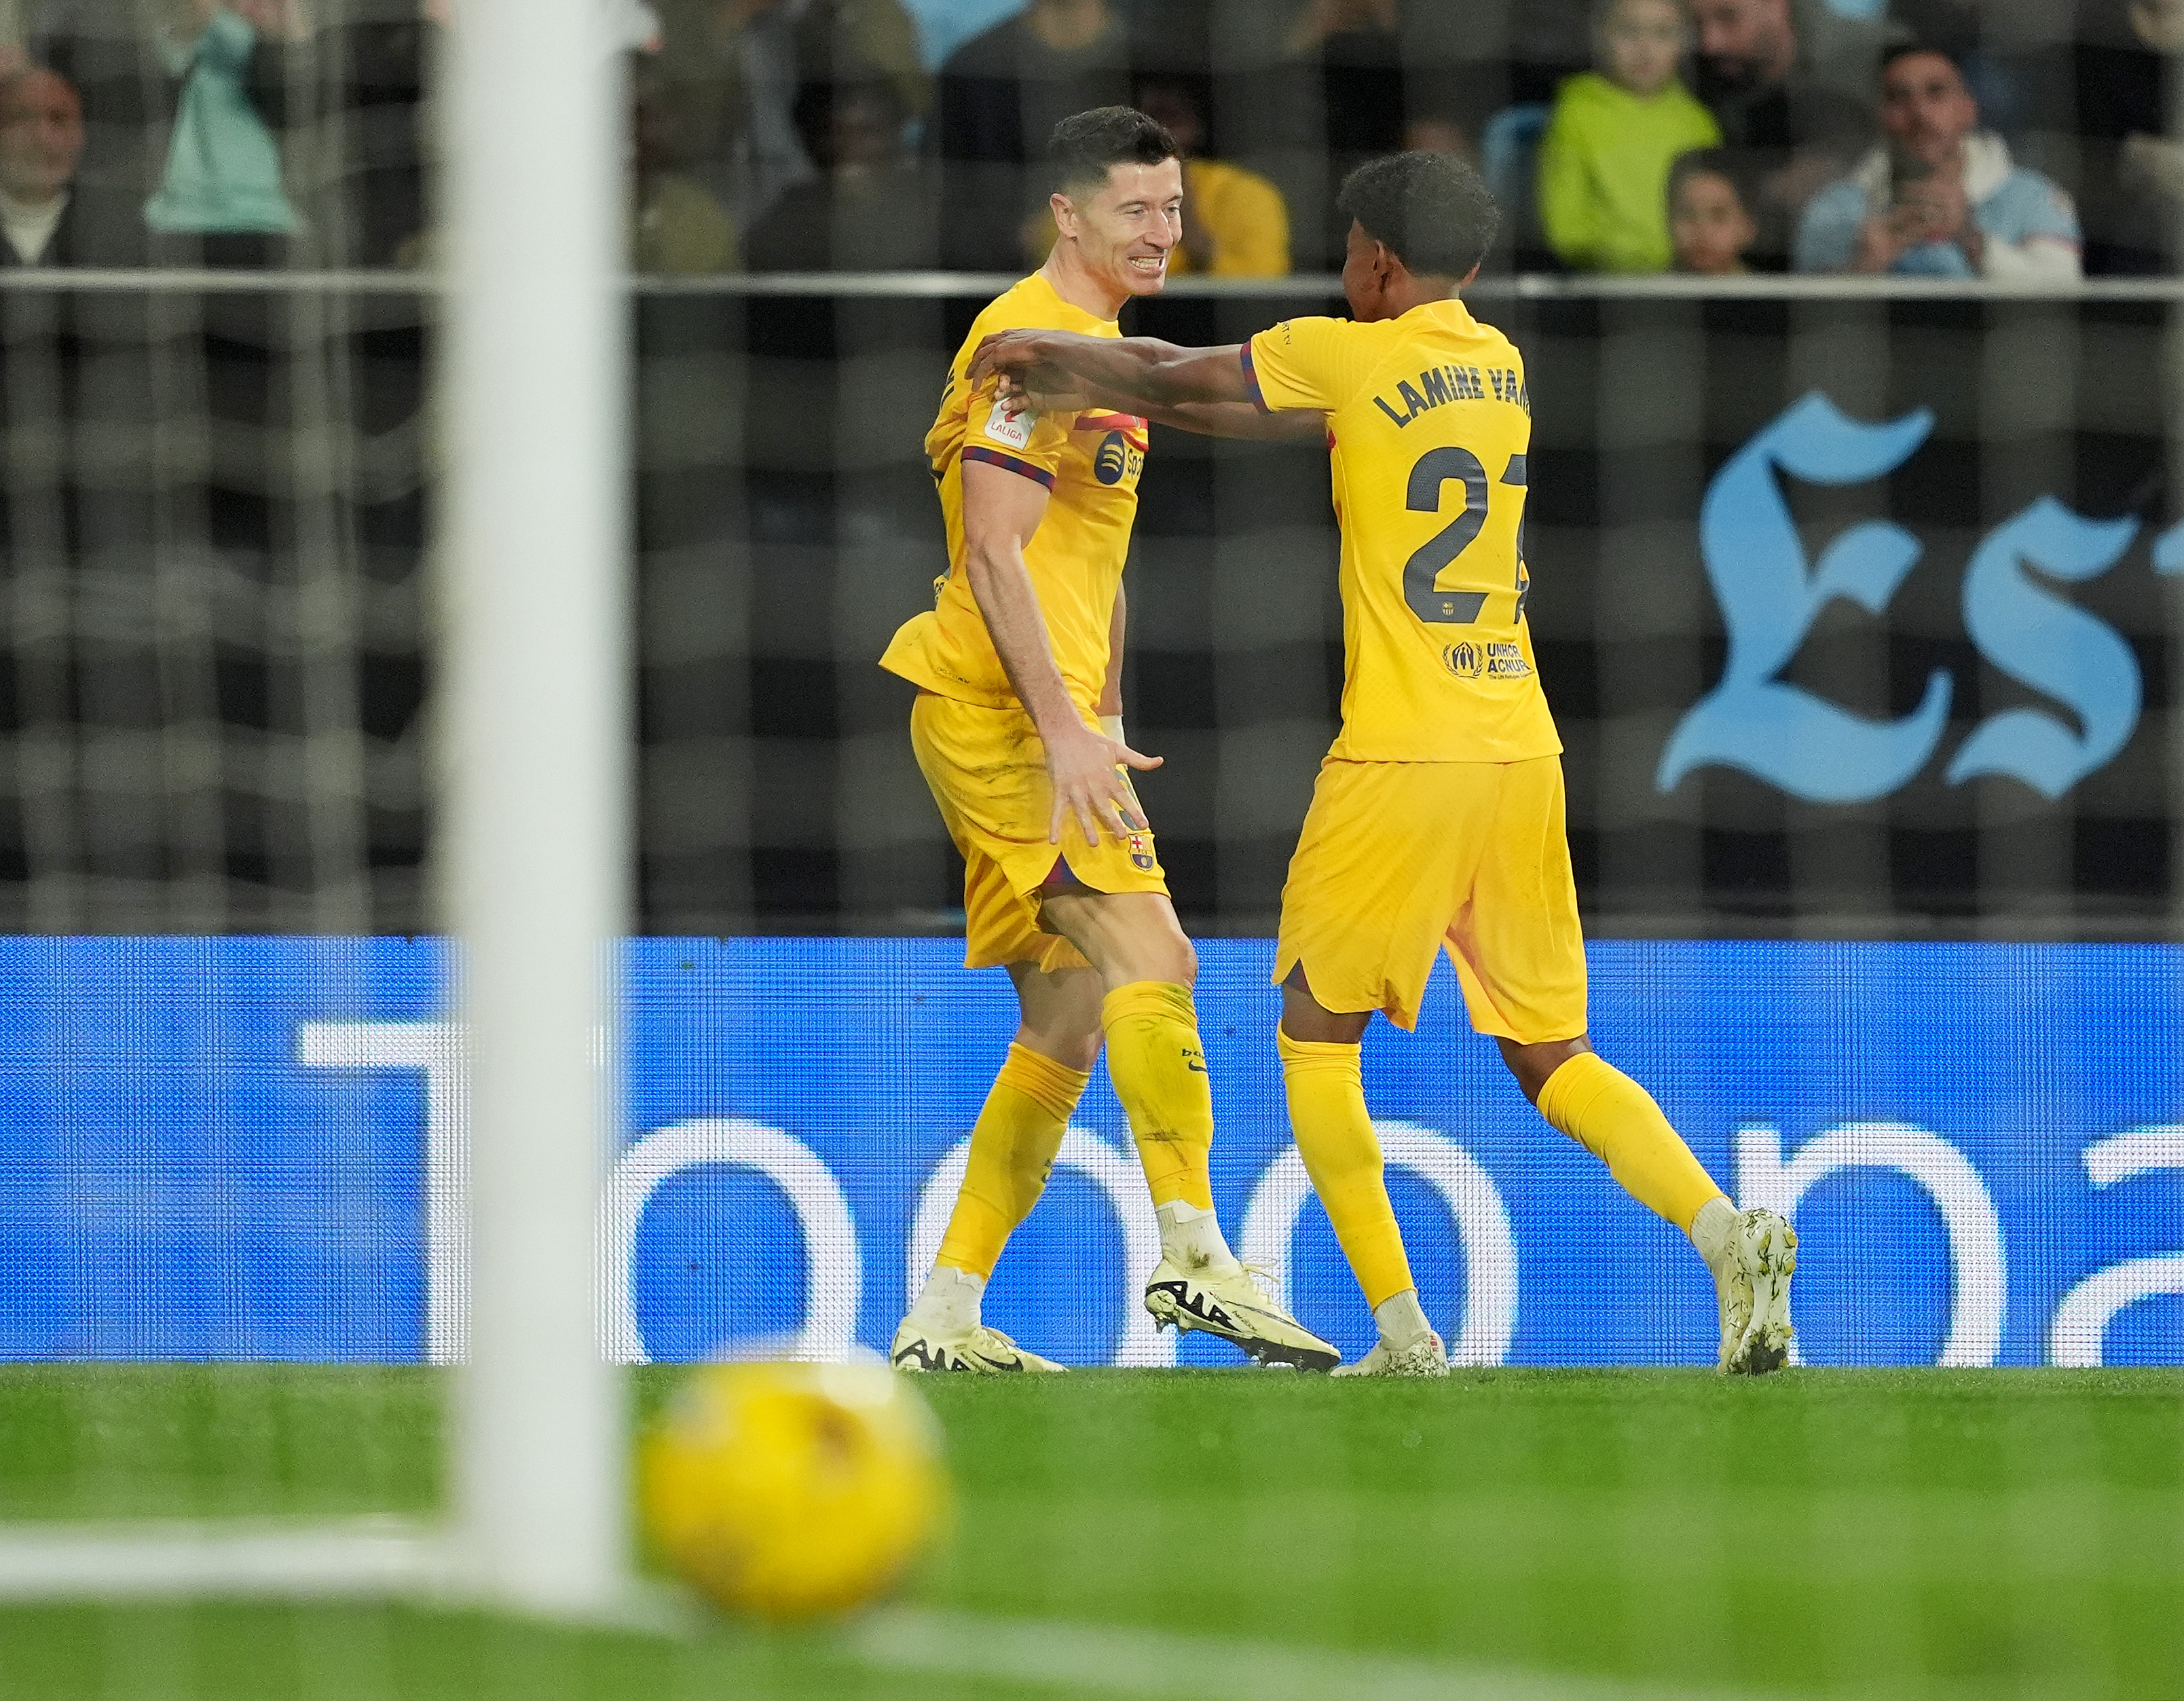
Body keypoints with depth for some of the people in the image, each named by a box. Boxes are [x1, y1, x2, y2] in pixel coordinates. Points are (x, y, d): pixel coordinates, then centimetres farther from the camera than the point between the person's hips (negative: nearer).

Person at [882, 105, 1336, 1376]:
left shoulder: (1101, 348, 21)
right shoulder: (1029, 338, -11)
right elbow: (995, 553, -18)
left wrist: (1106, 720, 23)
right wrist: (1065, 728, -22)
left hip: (1049, 719, 10)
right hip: (999, 707, -10)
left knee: (1065, 1032, 8)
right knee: (1148, 952, -20)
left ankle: (945, 1318, 10)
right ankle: (1195, 1257, -28)